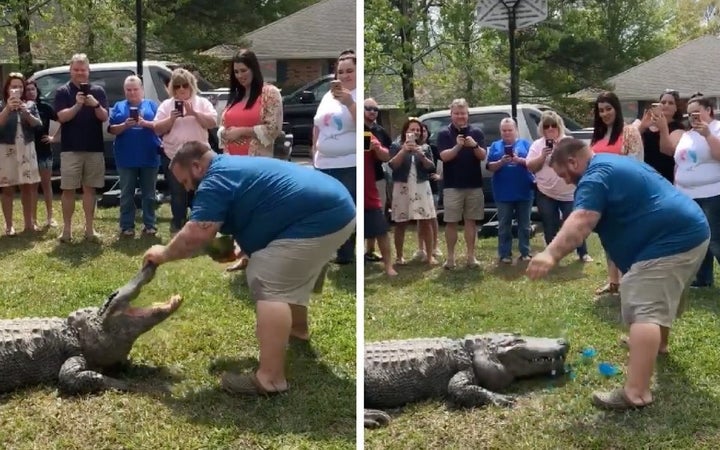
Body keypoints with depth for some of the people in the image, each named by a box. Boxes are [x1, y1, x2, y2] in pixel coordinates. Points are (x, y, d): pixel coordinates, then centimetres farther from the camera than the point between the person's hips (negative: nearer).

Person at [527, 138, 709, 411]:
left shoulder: (596, 177, -13)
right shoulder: (615, 163, 21)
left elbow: (581, 221, -30)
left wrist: (551, 254, -41)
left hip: (670, 240, -11)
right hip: (691, 231, 11)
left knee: (644, 310, -19)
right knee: (661, 297, 32)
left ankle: (636, 393, -28)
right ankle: (657, 343, 57)